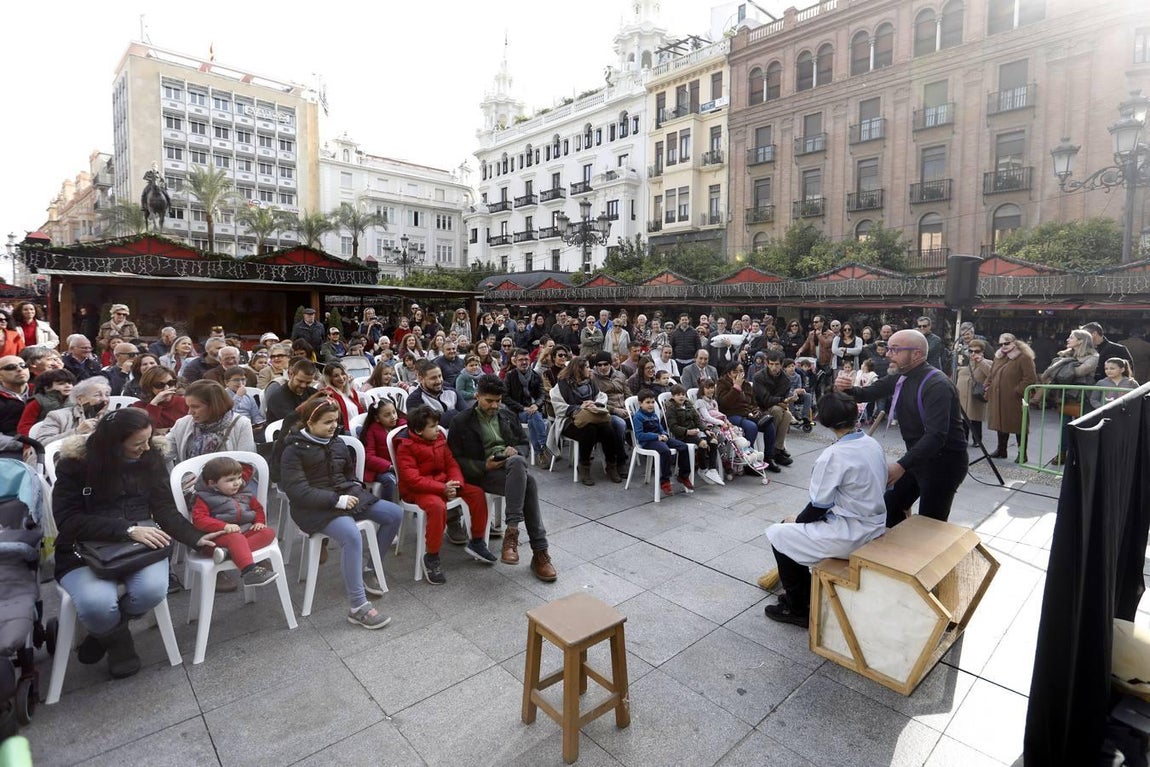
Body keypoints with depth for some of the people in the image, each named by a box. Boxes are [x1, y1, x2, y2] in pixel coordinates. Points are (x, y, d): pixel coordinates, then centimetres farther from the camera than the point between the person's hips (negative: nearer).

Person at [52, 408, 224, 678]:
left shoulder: (151, 457, -1)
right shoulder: (75, 462, -9)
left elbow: (165, 509, -2)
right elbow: (68, 520, -15)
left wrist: (196, 538, -16)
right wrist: (127, 529, -28)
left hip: (140, 542, 2)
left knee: (153, 589, -28)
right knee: (97, 603, -31)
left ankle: (105, 631, 8)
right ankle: (118, 640, 7)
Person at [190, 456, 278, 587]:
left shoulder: (244, 493, 17)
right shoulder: (204, 498, 1)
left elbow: (258, 508, 27)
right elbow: (198, 519, -11)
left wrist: (259, 522, 3)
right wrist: (224, 526, -26)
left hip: (246, 530, 6)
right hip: (221, 534, -6)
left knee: (269, 532, -19)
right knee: (236, 538, -37)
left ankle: (229, 552, -37)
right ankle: (249, 571, -51)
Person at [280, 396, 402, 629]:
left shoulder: (337, 443, 10)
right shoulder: (294, 450, -10)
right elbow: (297, 491, -18)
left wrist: (354, 488, 2)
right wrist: (337, 500, -23)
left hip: (346, 496, 7)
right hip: (315, 507, -7)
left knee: (394, 514, -4)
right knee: (352, 536, -34)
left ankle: (370, 569, 11)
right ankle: (357, 606, -26)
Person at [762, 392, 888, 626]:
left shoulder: (833, 456, -23)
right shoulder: (873, 444, 1)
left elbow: (819, 506, -17)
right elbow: (876, 488, 13)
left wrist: (797, 520, 4)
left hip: (850, 535, -9)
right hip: (874, 526, 9)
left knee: (777, 534, 5)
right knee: (801, 527, 24)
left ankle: (797, 608, 17)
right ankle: (804, 592, 34)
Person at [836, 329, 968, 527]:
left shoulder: (936, 384, -24)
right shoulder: (901, 377, 3)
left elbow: (937, 435, -32)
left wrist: (902, 465, -39)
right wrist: (847, 389, -16)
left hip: (944, 461, -8)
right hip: (918, 456, 8)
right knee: (890, 507, 15)